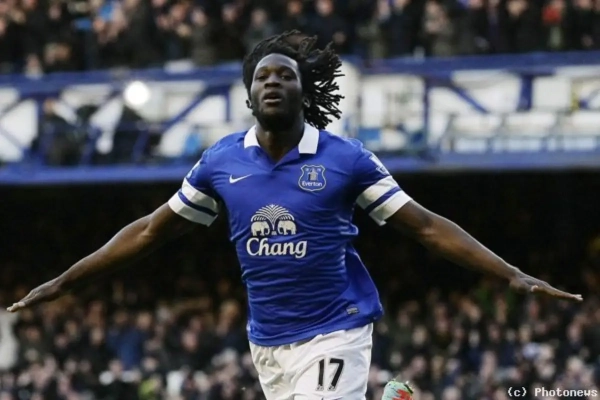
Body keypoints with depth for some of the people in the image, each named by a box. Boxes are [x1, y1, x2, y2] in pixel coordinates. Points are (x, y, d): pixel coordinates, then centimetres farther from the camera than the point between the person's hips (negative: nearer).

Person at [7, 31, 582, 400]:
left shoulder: (345, 159, -5)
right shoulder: (221, 162, 4)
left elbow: (425, 225, -3)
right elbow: (151, 230, 12)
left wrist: (511, 275, -11)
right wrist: (64, 282, 11)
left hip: (334, 333, -4)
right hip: (267, 342, 4)